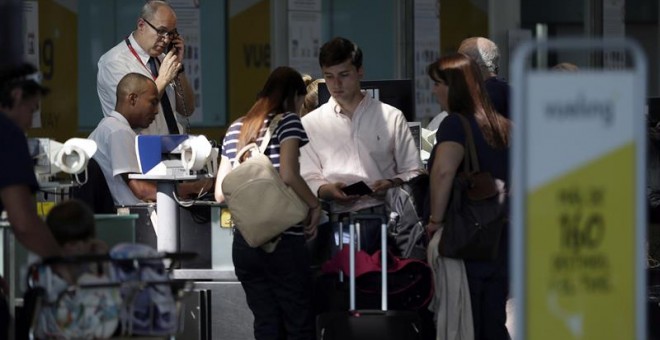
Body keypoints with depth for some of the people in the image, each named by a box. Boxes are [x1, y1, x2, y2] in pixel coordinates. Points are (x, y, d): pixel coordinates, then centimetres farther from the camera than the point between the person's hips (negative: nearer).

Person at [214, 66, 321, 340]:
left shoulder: (235, 129, 13)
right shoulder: (287, 121, -5)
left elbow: (221, 193, 12)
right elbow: (288, 174, -19)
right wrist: (315, 205, -5)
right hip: (283, 241, -6)